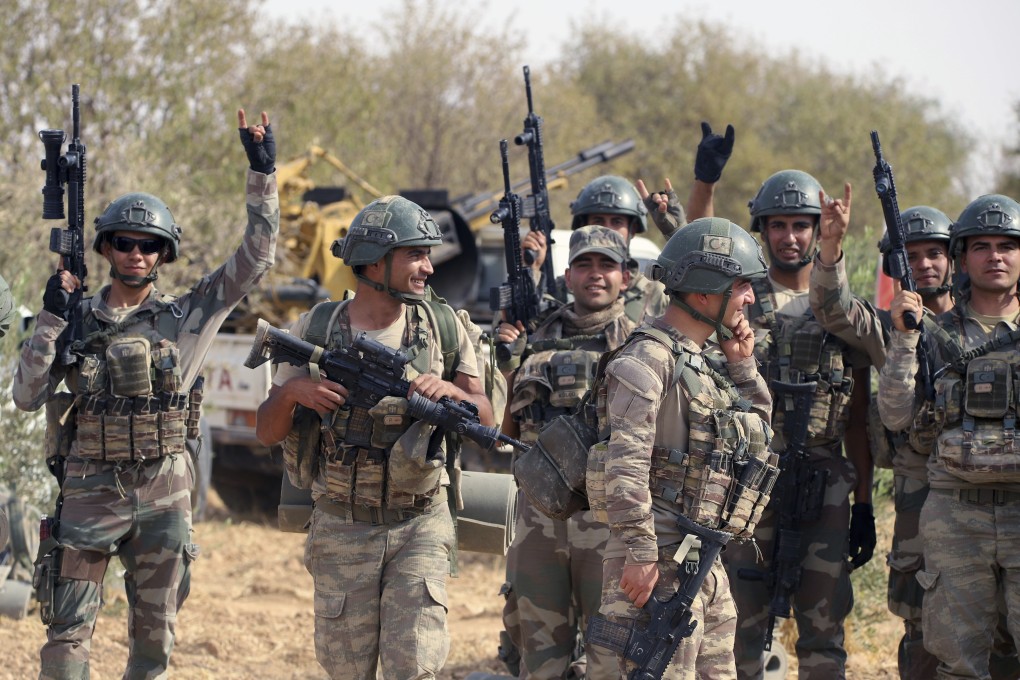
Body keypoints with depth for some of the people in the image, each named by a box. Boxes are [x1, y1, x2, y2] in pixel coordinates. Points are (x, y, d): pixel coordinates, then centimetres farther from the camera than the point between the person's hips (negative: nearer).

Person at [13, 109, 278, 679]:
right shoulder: (77, 320, 2)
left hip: (164, 494, 1)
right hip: (91, 490, -1)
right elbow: (28, 397, -3)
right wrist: (51, 320, -12)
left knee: (156, 634, 9)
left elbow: (255, 258, 0)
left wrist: (263, 172, -7)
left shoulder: (187, 316, 3)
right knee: (69, 632, -3)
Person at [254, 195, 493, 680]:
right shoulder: (315, 331, -1)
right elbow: (268, 433, 2)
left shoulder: (444, 327, 1)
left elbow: (485, 420, 3)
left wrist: (449, 390, -17)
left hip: (421, 526, 0)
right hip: (342, 529, 0)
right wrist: (292, 390, -18)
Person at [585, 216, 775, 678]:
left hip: (705, 562, 10)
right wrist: (639, 553, -23)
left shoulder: (703, 360, 17)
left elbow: (758, 434, 27)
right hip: (660, 561, -10)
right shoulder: (649, 359, -13)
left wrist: (743, 365, 15)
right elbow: (627, 463, -20)